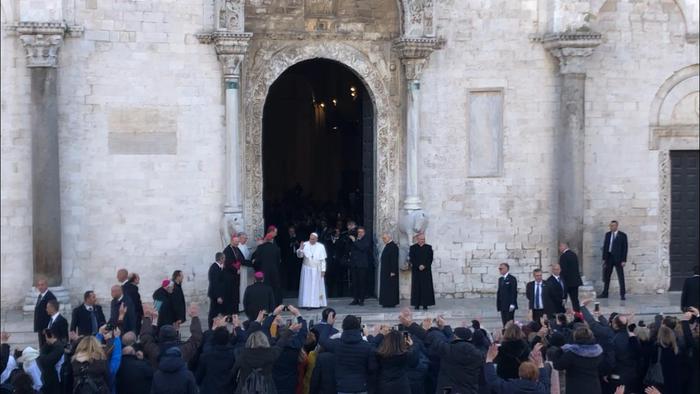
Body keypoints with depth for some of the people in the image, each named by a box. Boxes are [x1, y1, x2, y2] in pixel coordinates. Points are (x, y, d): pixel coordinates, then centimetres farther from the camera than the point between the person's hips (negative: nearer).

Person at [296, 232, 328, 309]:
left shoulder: (321, 246, 0)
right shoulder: (305, 245, -1)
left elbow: (323, 259, 1)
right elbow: (299, 255, -6)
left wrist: (323, 270, -4)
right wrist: (300, 249, -26)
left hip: (317, 270, 0)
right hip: (307, 269, 0)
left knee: (317, 287, 4)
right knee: (307, 287, -2)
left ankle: (318, 303, 7)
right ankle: (307, 303, -2)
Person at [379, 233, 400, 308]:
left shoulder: (393, 246, -15)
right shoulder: (387, 246, 14)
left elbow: (394, 260, -20)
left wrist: (393, 271, -22)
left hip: (390, 271, -10)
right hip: (385, 271, 10)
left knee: (390, 287, -7)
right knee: (385, 287, 11)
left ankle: (390, 303, -4)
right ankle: (386, 302, 15)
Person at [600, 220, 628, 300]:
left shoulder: (622, 235, -4)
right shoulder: (607, 234, 8)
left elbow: (625, 248, -5)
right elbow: (605, 246, 10)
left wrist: (624, 260, -11)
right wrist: (604, 258, 5)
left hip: (618, 258, -4)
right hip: (609, 257, 4)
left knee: (621, 277, -2)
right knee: (606, 276, 9)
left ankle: (622, 294, 2)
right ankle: (605, 293, 17)